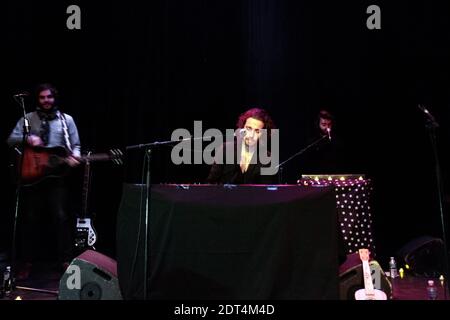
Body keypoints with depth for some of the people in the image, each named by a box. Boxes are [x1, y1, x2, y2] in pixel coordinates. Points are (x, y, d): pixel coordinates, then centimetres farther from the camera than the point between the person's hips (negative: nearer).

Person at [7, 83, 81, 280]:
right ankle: (27, 262, 14)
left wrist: (74, 156, -15)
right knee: (30, 219, 5)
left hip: (57, 174, -1)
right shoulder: (28, 119, 8)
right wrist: (27, 139, -16)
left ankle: (65, 260, 3)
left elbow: (75, 145, 7)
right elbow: (11, 140, 2)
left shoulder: (67, 120, 8)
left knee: (61, 217, -6)